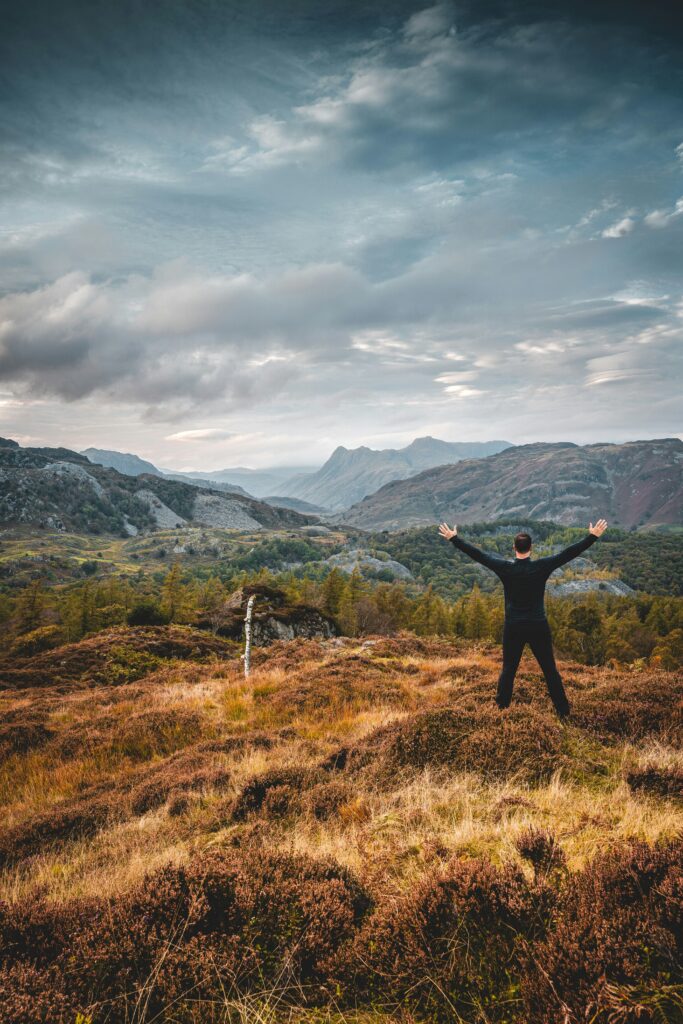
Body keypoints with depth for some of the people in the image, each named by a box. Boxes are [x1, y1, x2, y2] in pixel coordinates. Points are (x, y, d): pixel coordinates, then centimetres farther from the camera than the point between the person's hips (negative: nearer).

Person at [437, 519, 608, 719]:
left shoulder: (505, 568, -8)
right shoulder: (541, 567, -10)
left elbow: (477, 554, -4)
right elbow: (570, 553, -8)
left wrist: (453, 538, 3)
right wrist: (593, 536, -2)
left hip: (513, 628, 1)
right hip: (538, 627, 0)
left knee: (508, 670, 12)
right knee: (550, 671, 8)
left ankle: (501, 708, 15)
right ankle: (563, 711, 13)